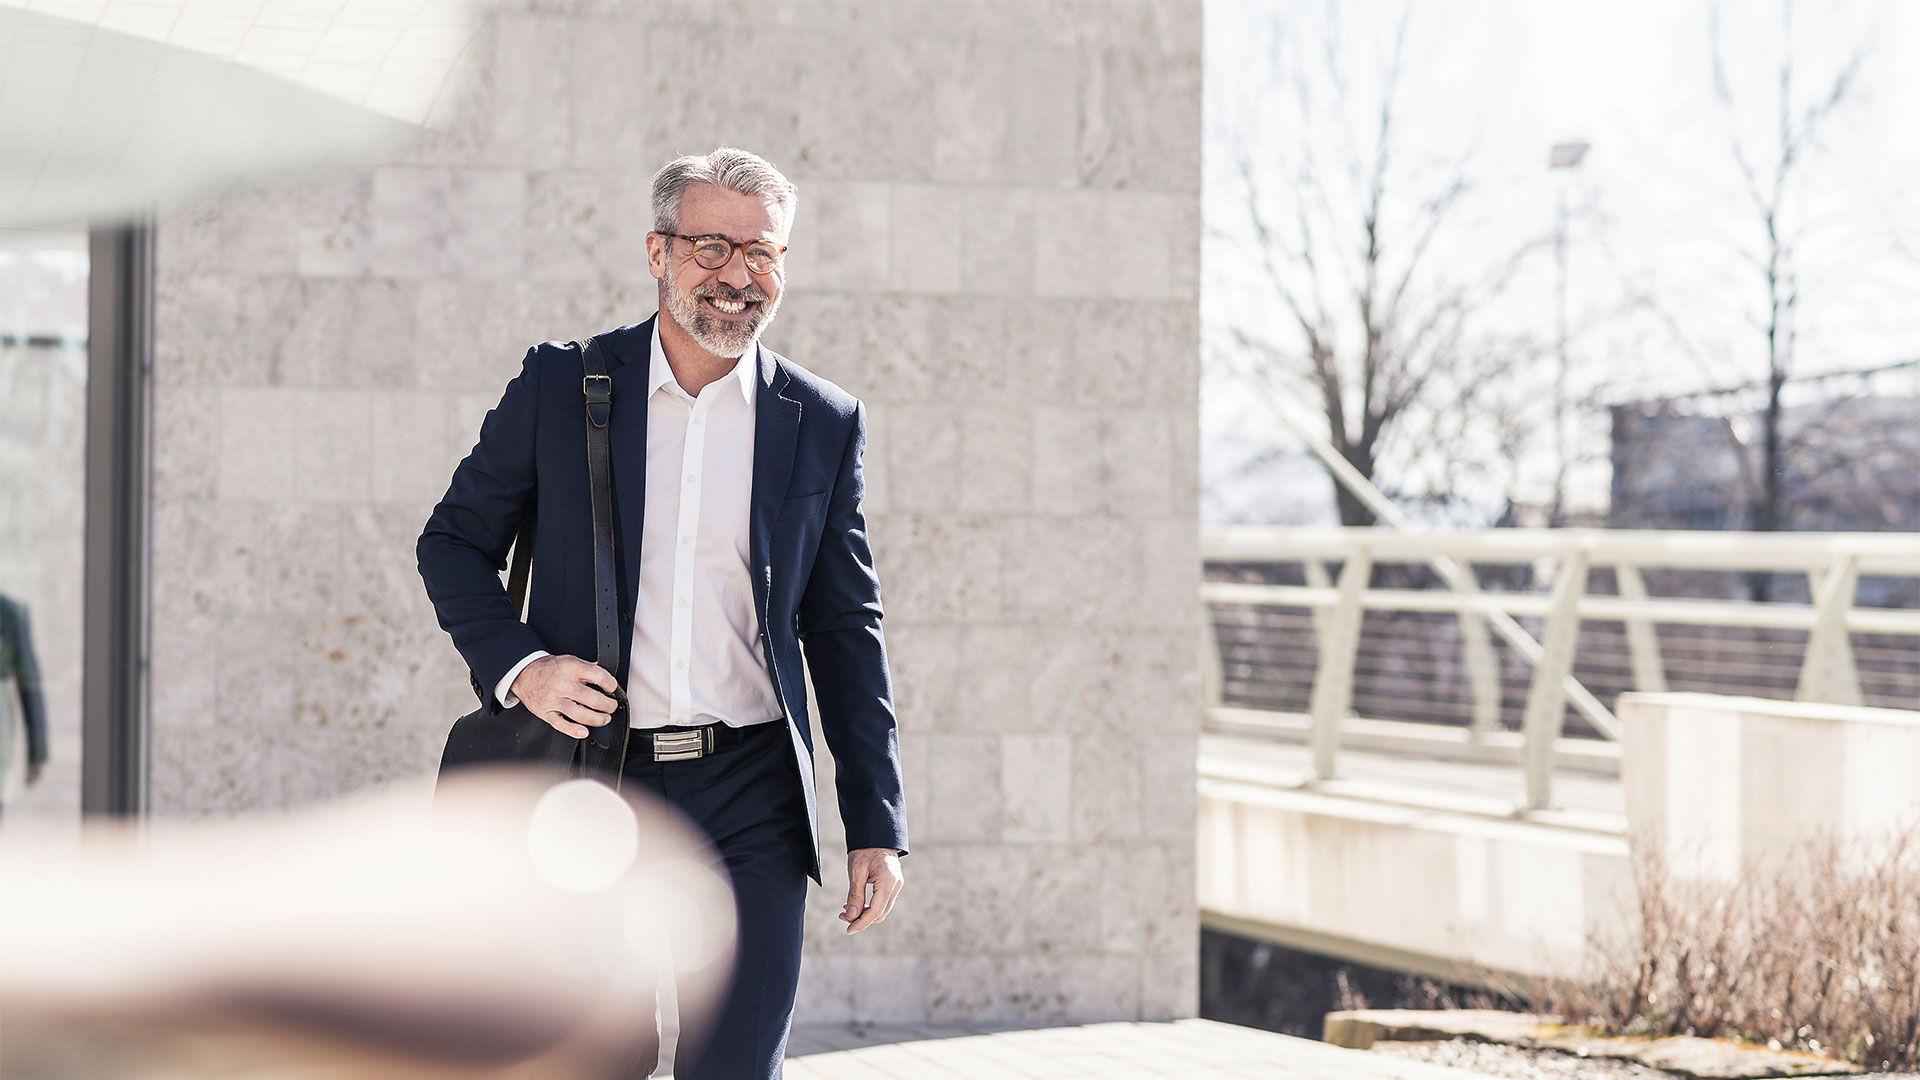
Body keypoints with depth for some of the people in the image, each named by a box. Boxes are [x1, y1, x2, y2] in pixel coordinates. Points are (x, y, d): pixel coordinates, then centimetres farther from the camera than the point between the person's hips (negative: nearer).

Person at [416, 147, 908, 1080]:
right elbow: (453, 542, 10)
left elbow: (846, 633, 9)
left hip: (748, 802, 1)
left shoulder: (825, 424, 6)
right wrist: (516, 664, -9)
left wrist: (876, 828, 5)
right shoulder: (561, 385, 3)